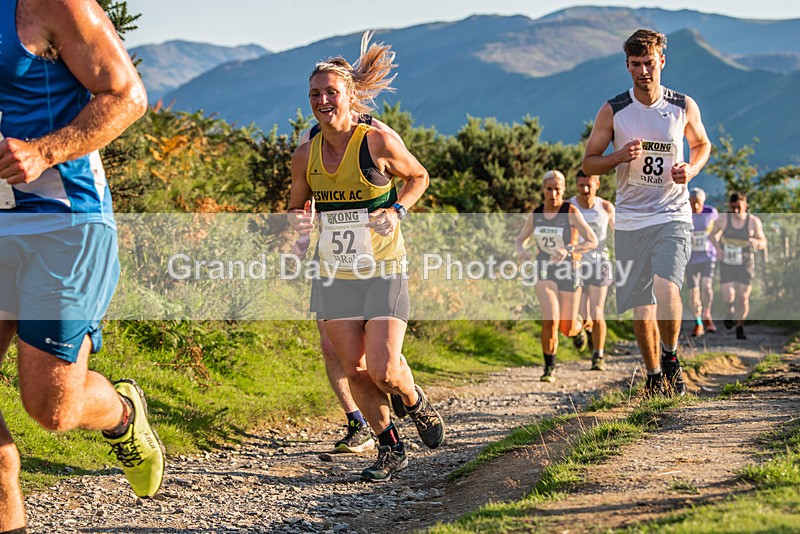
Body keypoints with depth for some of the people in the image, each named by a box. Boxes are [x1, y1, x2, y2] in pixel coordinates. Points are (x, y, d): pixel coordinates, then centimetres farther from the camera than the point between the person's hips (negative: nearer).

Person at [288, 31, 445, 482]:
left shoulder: (378, 142, -12)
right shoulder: (306, 155, -1)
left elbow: (418, 177, 5)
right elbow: (298, 206, 14)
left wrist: (396, 210, -12)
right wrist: (299, 221, -9)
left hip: (384, 270, -4)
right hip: (336, 273, 4)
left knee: (383, 369, -13)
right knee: (355, 370, 4)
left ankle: (417, 404, 21)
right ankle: (391, 448, 22)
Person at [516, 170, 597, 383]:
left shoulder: (571, 212, -13)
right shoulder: (535, 214, 0)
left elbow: (592, 241, -18)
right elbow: (521, 239, 14)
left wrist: (567, 250, -34)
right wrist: (521, 251, -11)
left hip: (569, 272, -1)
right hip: (544, 272, 1)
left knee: (567, 329, 6)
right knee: (550, 320, -21)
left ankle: (578, 327, 46)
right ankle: (549, 368, -3)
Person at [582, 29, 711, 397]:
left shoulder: (683, 107, 1)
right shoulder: (613, 111, -2)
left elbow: (702, 144, 19)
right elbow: (588, 163, 4)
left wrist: (691, 169, -2)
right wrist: (620, 156, -15)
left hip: (672, 216, -1)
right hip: (630, 219, 1)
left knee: (666, 288, -23)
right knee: (641, 307, 4)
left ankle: (670, 356, 2)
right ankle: (654, 376, 23)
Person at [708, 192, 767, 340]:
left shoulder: (754, 221, -7)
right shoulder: (724, 219, -4)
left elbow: (763, 244, -3)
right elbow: (713, 234, 14)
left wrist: (756, 243, -27)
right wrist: (717, 248, -5)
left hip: (746, 265, -1)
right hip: (727, 265, 1)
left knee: (743, 298, -1)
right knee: (728, 298, -12)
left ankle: (740, 327, 21)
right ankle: (730, 311, 24)